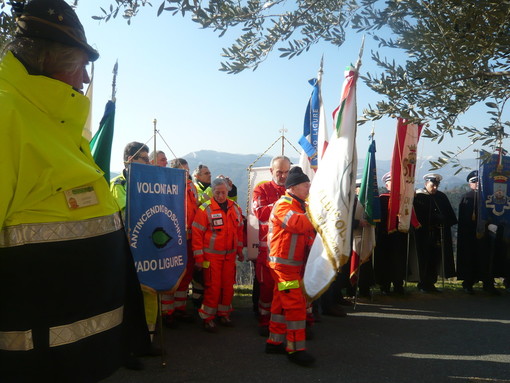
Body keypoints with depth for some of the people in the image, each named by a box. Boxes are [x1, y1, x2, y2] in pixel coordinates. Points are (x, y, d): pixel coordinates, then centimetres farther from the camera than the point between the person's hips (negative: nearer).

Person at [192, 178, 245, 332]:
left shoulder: (235, 208, 5)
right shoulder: (205, 209, -11)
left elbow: (239, 230, 15)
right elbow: (196, 234, -10)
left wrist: (239, 250, 16)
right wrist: (199, 258, -11)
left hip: (230, 255, 5)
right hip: (212, 255, -5)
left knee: (228, 285, 9)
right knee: (213, 286, -2)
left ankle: (224, 313, 27)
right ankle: (208, 318, 14)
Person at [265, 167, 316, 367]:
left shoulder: (300, 206, 19)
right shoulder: (283, 205, -13)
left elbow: (307, 227, 14)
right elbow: (299, 223, -30)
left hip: (295, 264, 10)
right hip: (284, 263, -10)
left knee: (281, 302, 14)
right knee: (295, 305, -9)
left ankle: (275, 341, 23)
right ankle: (295, 349, -3)